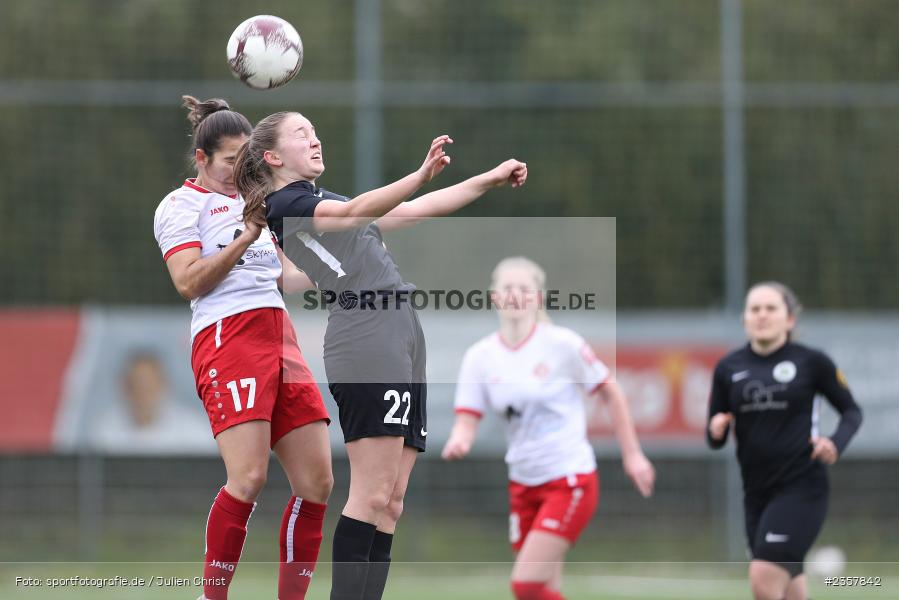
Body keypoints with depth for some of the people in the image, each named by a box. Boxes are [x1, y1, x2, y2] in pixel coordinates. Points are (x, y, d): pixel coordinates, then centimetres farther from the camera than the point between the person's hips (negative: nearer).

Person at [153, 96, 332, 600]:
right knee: (250, 477, -21)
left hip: (281, 341, 8)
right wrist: (246, 236, -14)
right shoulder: (183, 204, 4)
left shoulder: (251, 200, 26)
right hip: (227, 337, -8)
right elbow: (188, 281, -10)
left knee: (317, 481, -2)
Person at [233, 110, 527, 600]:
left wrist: (490, 179, 26)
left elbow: (415, 210, 32)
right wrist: (420, 176, -33)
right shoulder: (285, 204, 0)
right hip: (365, 347, -9)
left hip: (402, 347, 9)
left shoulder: (322, 200, 28)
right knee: (373, 497, -17)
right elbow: (353, 211, -19)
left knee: (390, 502, 1)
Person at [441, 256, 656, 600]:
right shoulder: (480, 357, 1)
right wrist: (458, 443, -27)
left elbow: (610, 394, 1)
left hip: (571, 480, -5)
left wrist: (632, 455, 1)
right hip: (524, 484, 5)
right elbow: (467, 421, -4)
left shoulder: (561, 344, -9)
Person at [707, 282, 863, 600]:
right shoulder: (728, 368, 6)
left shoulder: (811, 362, -4)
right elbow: (715, 440, 11)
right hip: (756, 492, 5)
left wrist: (836, 443, -13)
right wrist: (716, 430, -13)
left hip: (802, 487, -5)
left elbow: (852, 411, 7)